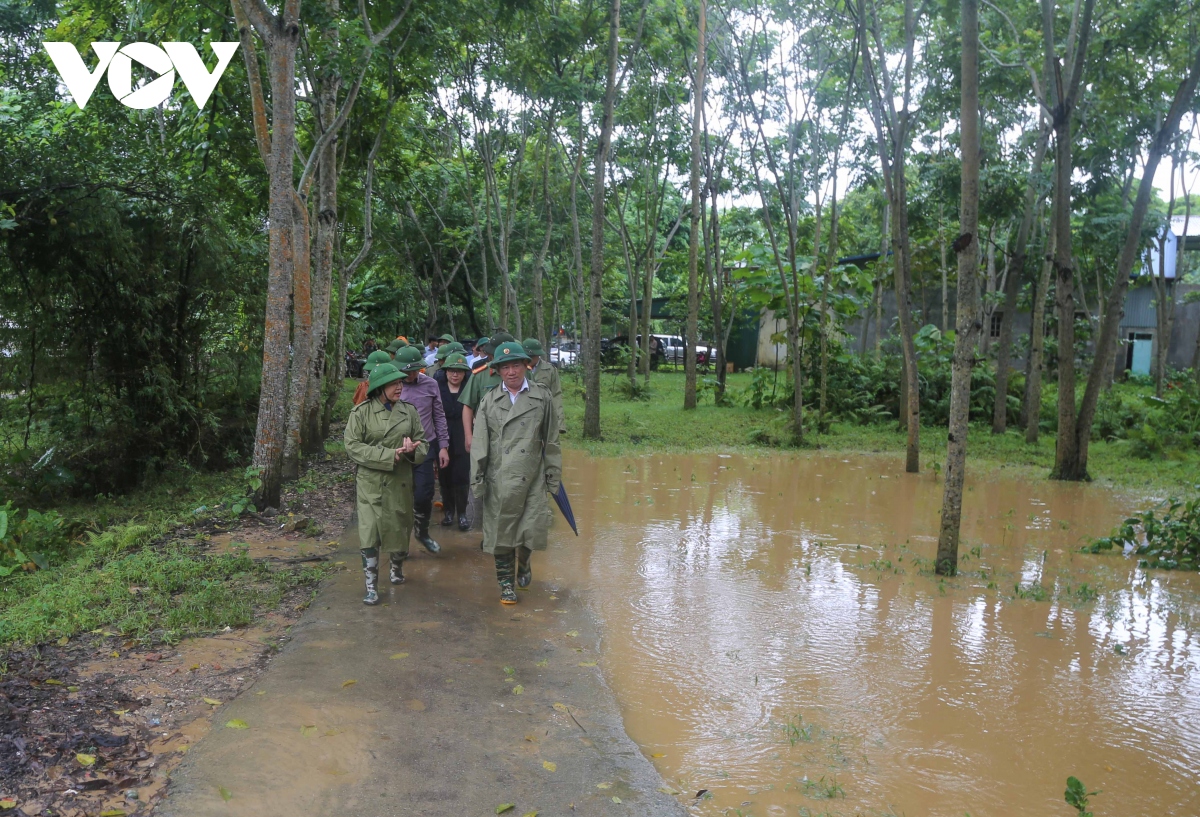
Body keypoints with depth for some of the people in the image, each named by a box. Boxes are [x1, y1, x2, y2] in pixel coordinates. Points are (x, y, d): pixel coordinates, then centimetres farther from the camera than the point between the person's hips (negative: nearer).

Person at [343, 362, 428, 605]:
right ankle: (371, 587, 5)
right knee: (369, 536, -7)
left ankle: (397, 568, 42)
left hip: (400, 482, 3)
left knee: (399, 531, 13)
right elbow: (352, 446, -9)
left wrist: (412, 451, -17)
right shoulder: (361, 412, -4)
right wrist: (391, 455, -17)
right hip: (370, 483, -3)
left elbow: (423, 444, 8)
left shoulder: (409, 411, 5)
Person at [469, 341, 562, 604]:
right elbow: (479, 444, 4)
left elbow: (551, 441, 7)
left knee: (533, 531, -4)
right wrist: (477, 480, -1)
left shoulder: (543, 397, 4)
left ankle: (524, 563, 30)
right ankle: (506, 584, 22)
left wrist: (553, 477, 6)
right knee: (501, 533, 4)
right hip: (499, 481, 1)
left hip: (533, 479, 0)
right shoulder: (489, 400, 5)